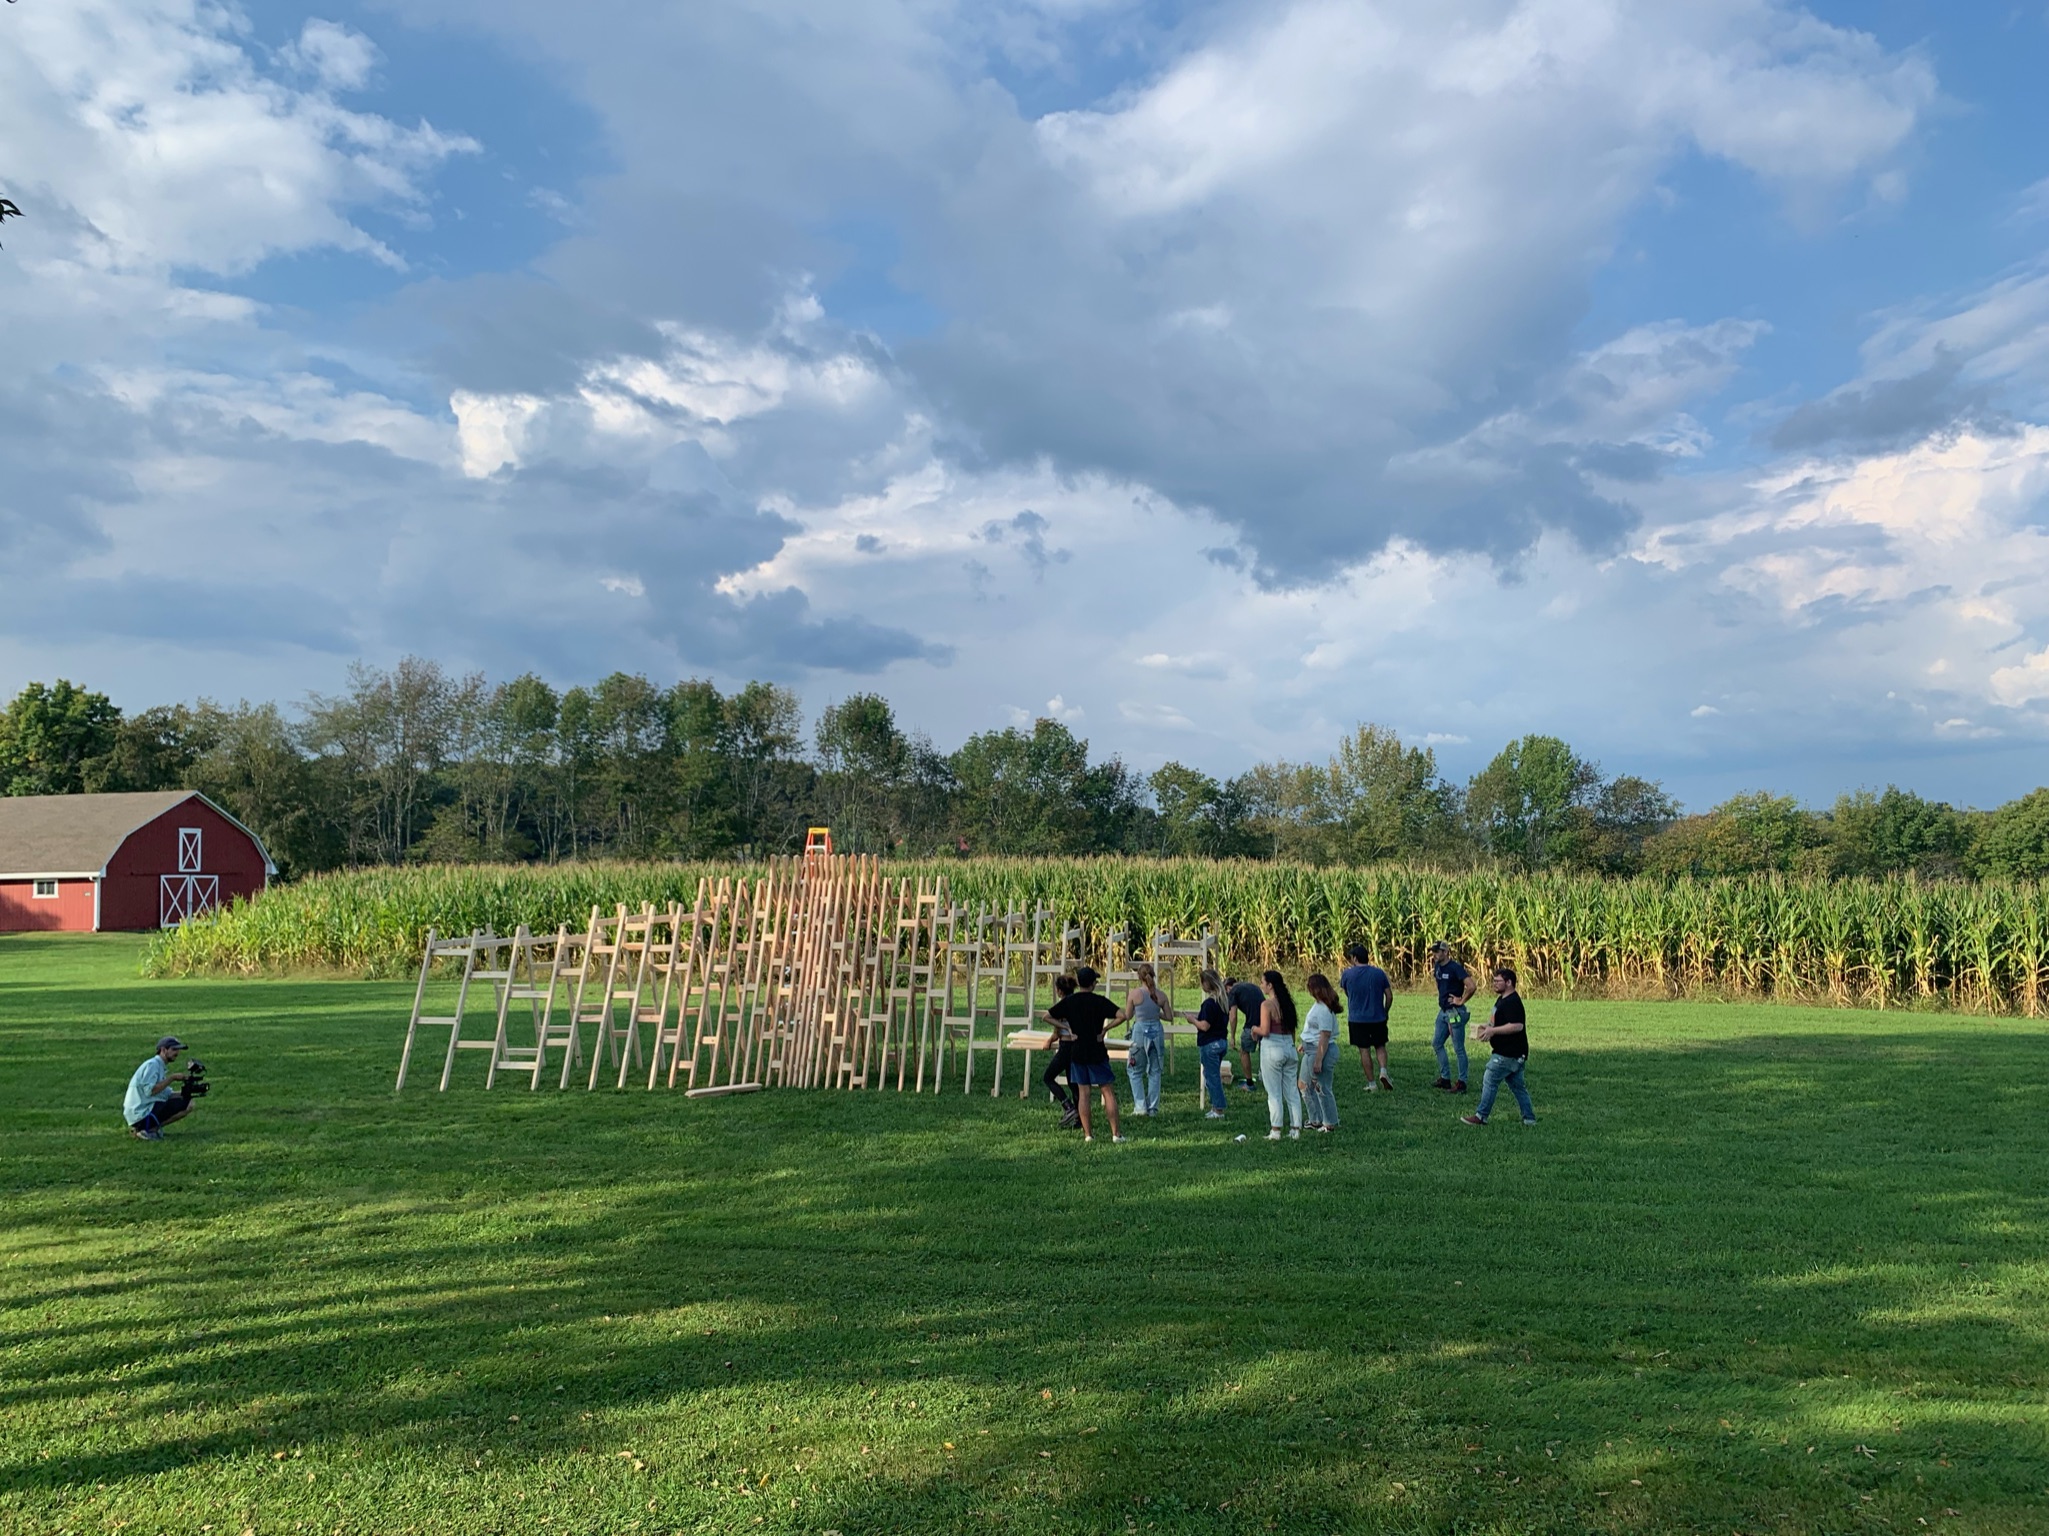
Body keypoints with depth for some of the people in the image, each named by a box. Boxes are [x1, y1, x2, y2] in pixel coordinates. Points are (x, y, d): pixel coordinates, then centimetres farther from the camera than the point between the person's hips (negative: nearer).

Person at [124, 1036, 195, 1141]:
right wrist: (171, 1078, -18)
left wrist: (184, 1091, -3)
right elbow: (149, 1090, -23)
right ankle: (148, 1130, -13)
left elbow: (167, 1093, 13)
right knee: (183, 1104, -20)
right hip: (141, 1114, -10)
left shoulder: (161, 1067, 19)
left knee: (189, 1105, 9)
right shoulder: (152, 1064, -11)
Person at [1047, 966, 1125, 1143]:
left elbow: (1047, 1016, 2)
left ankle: (1087, 1133, 8)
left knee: (1083, 1093, 8)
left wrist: (1066, 1027, 2)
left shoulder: (1068, 1001, -1)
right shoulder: (1100, 1001, -10)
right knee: (1108, 1092, 3)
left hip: (1077, 1053, 3)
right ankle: (1116, 1133, 1)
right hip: (1097, 1053, -3)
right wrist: (1105, 1028, -10)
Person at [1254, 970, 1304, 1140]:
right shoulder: (1288, 1003, 8)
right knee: (1292, 1091, 10)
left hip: (1272, 1049, -6)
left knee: (1274, 1092, 1)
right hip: (1289, 1047, 6)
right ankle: (1296, 1128, 12)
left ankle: (1275, 1131, 2)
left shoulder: (1267, 1004, -13)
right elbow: (1292, 1029, 13)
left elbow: (1265, 1031, -19)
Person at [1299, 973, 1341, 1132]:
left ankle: (1330, 1124, 14)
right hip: (1310, 1050, 11)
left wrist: (1318, 1061, -24)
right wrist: (1305, 1044, 20)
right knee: (1306, 1086, 18)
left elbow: (1325, 1036, -24)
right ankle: (1315, 1121, 28)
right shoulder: (1318, 1005, 8)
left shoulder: (1324, 1010, -22)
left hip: (1321, 1051, -11)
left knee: (1322, 1089, 1)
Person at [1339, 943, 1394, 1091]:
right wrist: (1385, 1011, 14)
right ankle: (1383, 1071, -6)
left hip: (1357, 1019, -1)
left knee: (1364, 1051, 5)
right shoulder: (1379, 973, -3)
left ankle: (1372, 1084, 7)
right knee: (1380, 1046, 18)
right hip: (1378, 1018, 1)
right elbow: (1389, 996, 0)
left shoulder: (1348, 974, -7)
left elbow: (1342, 985, 15)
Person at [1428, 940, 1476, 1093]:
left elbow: (1472, 986, -25)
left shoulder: (1455, 968, -17)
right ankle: (1445, 1078, 23)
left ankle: (1461, 1083, 4)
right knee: (1436, 1043, 13)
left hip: (1455, 1012, -9)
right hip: (1443, 1011, 9)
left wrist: (1461, 1001, -16)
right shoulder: (1437, 967, 8)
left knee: (1459, 1048, -2)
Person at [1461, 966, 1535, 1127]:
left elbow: (1517, 1026, -30)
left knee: (1490, 1081, -5)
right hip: (1514, 1053, 11)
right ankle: (1529, 1118, 17)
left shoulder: (1512, 1002, -20)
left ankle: (1481, 1116, 1)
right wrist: (1488, 1026, 9)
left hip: (1508, 1054, -11)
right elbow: (1497, 1019, 29)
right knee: (1517, 1085, 14)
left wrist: (1493, 1030, -25)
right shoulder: (1502, 999, 14)